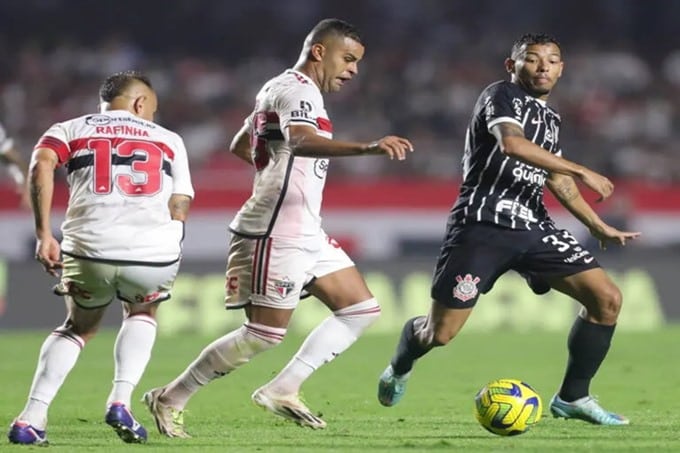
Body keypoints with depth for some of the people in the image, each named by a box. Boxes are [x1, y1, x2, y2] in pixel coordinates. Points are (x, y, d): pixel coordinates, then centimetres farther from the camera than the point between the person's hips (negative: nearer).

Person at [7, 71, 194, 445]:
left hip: (89, 248, 0)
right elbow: (179, 208, 16)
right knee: (141, 313, 33)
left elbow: (41, 165, -2)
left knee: (78, 327, 27)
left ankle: (31, 419, 13)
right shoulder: (169, 140, 24)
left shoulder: (70, 130, 19)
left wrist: (43, 234, -3)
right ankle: (120, 401, 14)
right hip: (156, 253, 0)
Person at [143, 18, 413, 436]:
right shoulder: (298, 91, -14)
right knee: (266, 333, -9)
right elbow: (300, 140, -38)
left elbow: (239, 146, 31)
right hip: (277, 233, -10)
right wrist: (366, 148, -51)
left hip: (306, 233, 10)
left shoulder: (277, 88, 18)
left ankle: (282, 391, 6)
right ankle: (171, 399, 3)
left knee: (362, 309, 6)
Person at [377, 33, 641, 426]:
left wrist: (599, 227, 25)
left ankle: (573, 398, 4)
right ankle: (400, 367, 31)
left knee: (607, 298, -7)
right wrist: (582, 171, -26)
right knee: (440, 333, -6)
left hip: (533, 228, 7)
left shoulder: (551, 119, 19)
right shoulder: (503, 96, -6)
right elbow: (511, 143, -26)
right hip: (483, 226, -7)